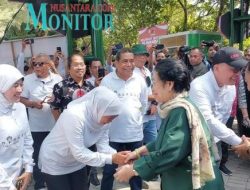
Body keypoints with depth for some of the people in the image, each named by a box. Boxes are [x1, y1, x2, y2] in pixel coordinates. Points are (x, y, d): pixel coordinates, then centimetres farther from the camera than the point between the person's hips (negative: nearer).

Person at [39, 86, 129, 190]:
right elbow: (79, 154, -34)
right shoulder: (74, 116, -36)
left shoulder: (102, 117, -13)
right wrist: (111, 158, -35)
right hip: (55, 164, -6)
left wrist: (117, 155, -32)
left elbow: (103, 146, -13)